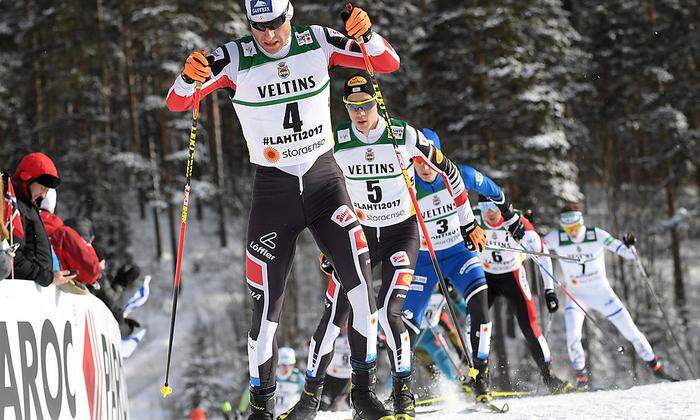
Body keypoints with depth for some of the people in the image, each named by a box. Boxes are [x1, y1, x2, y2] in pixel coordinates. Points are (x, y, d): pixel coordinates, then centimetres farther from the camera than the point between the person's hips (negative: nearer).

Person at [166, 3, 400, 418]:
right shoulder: (235, 58, -10)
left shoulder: (318, 43, -4)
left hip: (325, 180, 1)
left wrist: (366, 34, -26)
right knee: (267, 304, 0)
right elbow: (177, 102, -13)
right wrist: (189, 77, -36)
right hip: (273, 189, -1)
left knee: (362, 282, -13)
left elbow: (389, 62, -5)